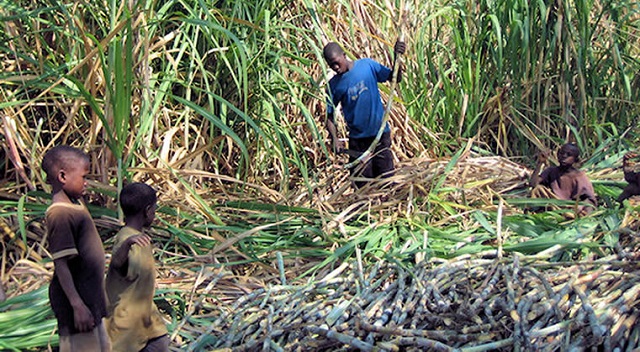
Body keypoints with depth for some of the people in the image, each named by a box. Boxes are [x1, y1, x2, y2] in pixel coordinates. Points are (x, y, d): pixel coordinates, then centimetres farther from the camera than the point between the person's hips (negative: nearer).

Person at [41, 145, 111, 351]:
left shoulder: (75, 203, 8)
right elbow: (61, 265, -24)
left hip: (92, 300, 10)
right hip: (79, 303, -10)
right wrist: (77, 305, -25)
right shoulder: (60, 214, -21)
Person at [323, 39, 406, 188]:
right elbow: (330, 115, 3)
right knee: (362, 184, 6)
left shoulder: (367, 65, -3)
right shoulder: (334, 85, -1)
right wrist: (334, 138, -12)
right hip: (357, 139, 1)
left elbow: (395, 78, 2)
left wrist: (397, 58, -14)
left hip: (380, 133, -1)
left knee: (387, 177, 6)